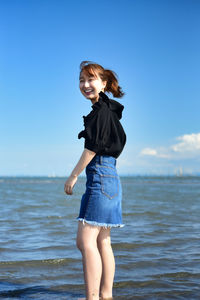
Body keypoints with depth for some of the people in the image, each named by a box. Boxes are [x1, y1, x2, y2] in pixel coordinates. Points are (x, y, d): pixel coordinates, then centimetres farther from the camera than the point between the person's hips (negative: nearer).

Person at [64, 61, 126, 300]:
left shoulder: (102, 110, -9)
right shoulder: (108, 109, 18)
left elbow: (93, 146, -15)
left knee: (86, 241, -13)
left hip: (100, 176, -10)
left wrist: (73, 176, -9)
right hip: (110, 176, 10)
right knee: (102, 241, 12)